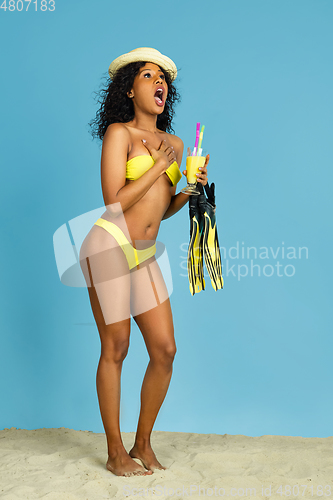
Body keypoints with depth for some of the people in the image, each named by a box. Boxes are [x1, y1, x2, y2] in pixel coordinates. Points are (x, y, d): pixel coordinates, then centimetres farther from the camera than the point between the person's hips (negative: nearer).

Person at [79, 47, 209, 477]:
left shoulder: (175, 144, 15)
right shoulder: (119, 133, -4)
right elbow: (116, 203, -12)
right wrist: (159, 165, -9)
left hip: (144, 255, 6)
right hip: (110, 247, -6)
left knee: (165, 350, 2)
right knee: (115, 349, 0)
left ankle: (143, 445, 20)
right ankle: (115, 453, 13)